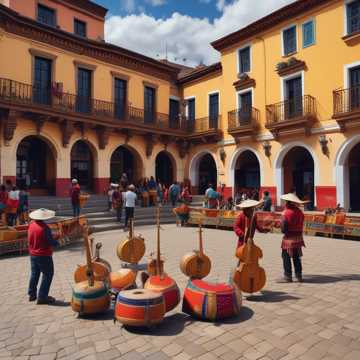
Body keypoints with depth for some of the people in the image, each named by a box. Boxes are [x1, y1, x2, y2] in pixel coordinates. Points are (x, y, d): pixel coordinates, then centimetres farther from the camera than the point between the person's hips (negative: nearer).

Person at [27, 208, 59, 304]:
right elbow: (52, 242, -20)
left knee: (34, 274, 21)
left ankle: (32, 294, 31)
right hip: (44, 256, -7)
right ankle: (42, 297, 9)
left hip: (33, 254, 7)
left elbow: (30, 239, 10)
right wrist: (57, 243, 0)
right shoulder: (45, 228, -25)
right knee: (47, 275, 6)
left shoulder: (31, 224, -3)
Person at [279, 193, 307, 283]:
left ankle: (288, 276, 8)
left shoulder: (286, 213, -17)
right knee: (296, 258, 16)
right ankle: (299, 276, 22)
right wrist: (298, 232, 12)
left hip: (289, 238, -6)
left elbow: (283, 229, -16)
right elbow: (301, 225, 6)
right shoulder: (299, 212, 3)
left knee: (286, 258, 4)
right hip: (298, 237, 6)